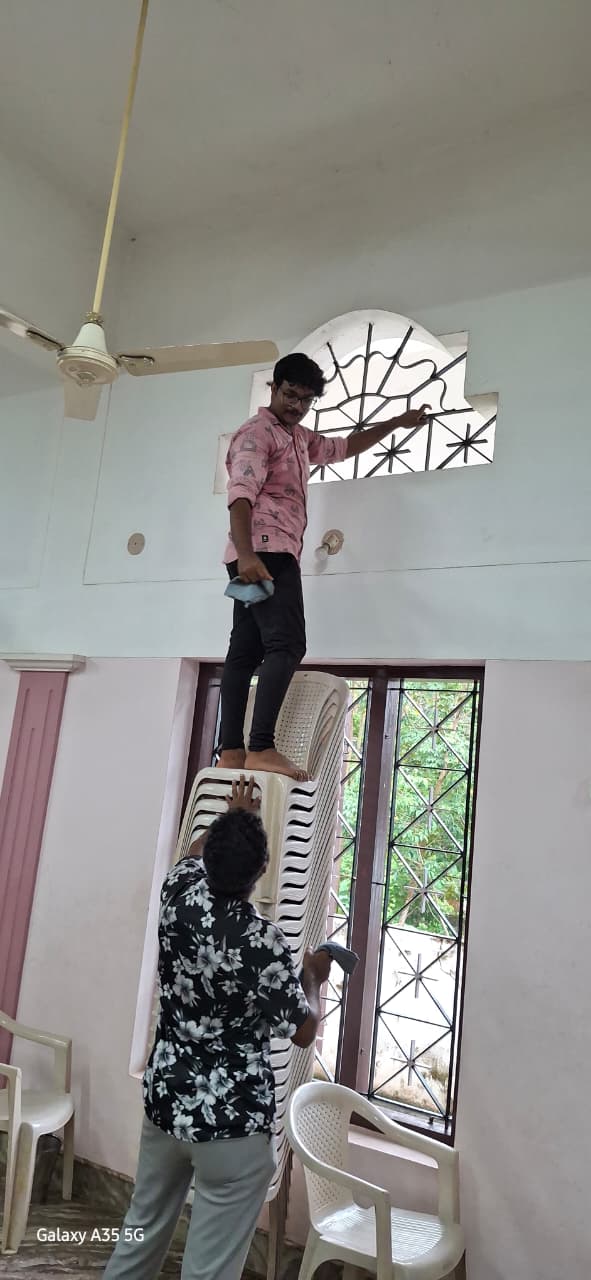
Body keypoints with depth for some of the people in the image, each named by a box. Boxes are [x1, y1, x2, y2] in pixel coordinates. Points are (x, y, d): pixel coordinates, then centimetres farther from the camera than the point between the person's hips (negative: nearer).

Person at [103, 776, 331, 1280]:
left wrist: (235, 816, 29)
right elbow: (304, 1031, -9)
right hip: (234, 1123, -6)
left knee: (141, 1234, 25)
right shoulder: (265, 942, -25)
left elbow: (197, 854, 16)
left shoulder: (180, 893, -10)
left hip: (165, 1101, 6)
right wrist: (313, 976, 7)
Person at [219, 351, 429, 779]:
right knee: (287, 645, -20)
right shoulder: (257, 432, -2)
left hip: (273, 556, 10)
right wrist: (246, 553, -30)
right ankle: (262, 749, -27)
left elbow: (344, 447, 41)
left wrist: (396, 423, 37)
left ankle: (232, 752, -1)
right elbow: (241, 495, -16)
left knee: (245, 651, 1)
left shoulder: (300, 438, 28)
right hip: (264, 552, -10)